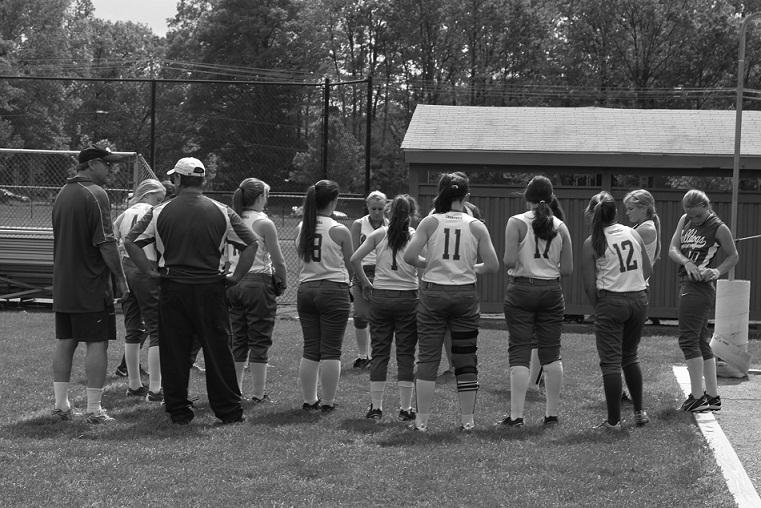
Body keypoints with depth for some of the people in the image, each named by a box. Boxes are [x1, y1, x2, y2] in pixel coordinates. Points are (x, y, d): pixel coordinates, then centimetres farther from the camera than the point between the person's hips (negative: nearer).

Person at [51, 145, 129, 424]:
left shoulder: (62, 194, 12)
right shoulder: (96, 195, -14)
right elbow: (106, 243, -17)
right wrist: (121, 278, -9)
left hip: (62, 285, 8)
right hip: (92, 286, -8)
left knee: (65, 342, 12)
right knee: (97, 343, -2)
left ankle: (61, 404, 16)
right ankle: (94, 409, -2)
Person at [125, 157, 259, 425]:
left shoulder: (160, 212, -1)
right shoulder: (222, 212, 0)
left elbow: (130, 242, -2)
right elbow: (252, 244, -1)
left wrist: (150, 271, 2)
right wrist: (236, 276, 3)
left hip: (173, 289, 0)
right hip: (211, 288, 0)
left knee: (173, 352, 7)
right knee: (218, 350, 6)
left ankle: (178, 410, 10)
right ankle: (228, 410, 10)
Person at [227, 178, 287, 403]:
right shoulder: (264, 223, -10)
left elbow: (227, 257, 7)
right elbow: (278, 261, -8)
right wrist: (282, 283, 5)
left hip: (234, 281, 5)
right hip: (258, 281, -5)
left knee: (238, 339, 13)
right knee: (260, 340, 2)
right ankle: (258, 392, 3)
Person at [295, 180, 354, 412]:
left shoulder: (302, 228, 3)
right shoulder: (339, 231, -9)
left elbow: (301, 260, 10)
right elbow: (351, 266, -1)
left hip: (305, 290, 5)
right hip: (333, 290, -5)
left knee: (310, 349, 11)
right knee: (331, 350, 2)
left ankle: (309, 400, 16)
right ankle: (328, 402, 5)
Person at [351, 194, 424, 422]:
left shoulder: (379, 234, 3)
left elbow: (355, 259, -4)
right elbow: (419, 261, -19)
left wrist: (365, 282, 7)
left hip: (380, 297, 2)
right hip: (408, 298, -2)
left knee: (379, 352, 7)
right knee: (406, 354, 4)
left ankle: (375, 406, 7)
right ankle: (406, 408, 5)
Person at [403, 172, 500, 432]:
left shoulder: (430, 222, -3)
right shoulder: (476, 226, -1)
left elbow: (409, 256, -10)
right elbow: (493, 265, -1)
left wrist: (425, 265, 10)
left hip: (433, 293, -1)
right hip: (465, 294, 1)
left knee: (428, 358, 4)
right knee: (466, 359, 9)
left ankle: (422, 420, 4)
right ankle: (467, 419, 13)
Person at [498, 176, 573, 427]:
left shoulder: (517, 223, -8)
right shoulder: (560, 227, 3)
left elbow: (509, 261, -16)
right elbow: (567, 269, 3)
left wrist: (510, 265, 6)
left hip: (522, 290, -3)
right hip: (551, 291, 3)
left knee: (520, 352, -1)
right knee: (551, 353, 9)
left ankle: (516, 415, -4)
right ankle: (551, 413, 13)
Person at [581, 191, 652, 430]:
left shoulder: (591, 243, -6)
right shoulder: (633, 233, 5)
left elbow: (590, 284, -6)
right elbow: (648, 269, 10)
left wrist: (597, 307, 9)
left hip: (611, 301, -4)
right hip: (639, 299, 5)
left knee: (611, 361, 2)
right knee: (630, 357, 20)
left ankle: (614, 420, 3)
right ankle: (639, 412, 22)